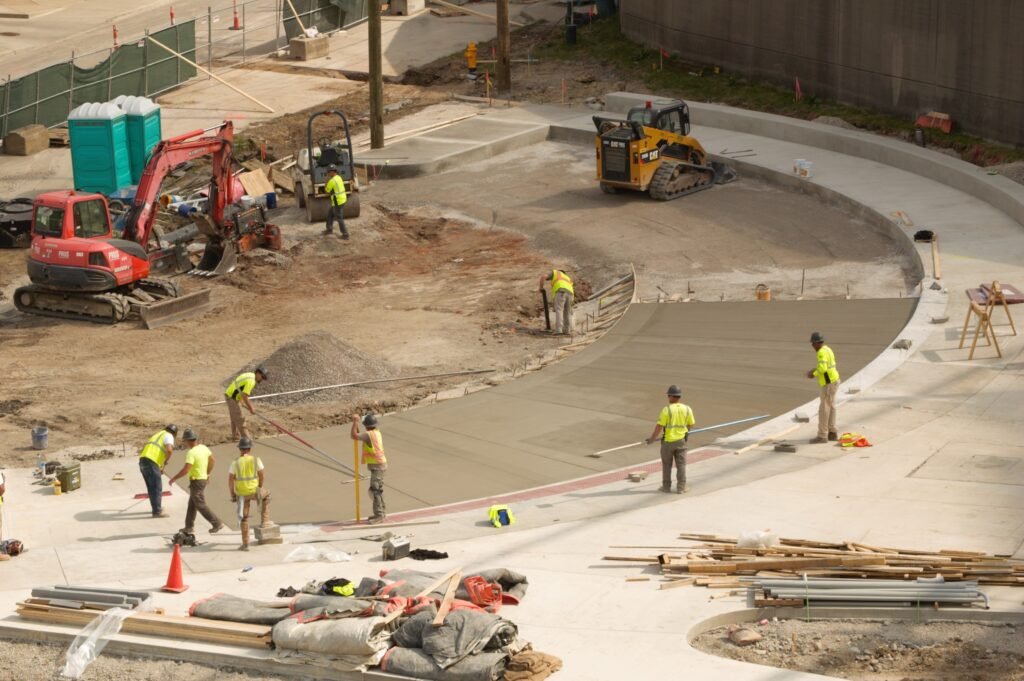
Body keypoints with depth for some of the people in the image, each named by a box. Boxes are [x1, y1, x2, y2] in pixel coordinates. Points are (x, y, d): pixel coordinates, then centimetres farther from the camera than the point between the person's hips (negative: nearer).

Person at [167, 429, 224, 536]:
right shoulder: (203, 448, 2)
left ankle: (217, 523, -3)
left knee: (201, 505, -2)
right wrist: (207, 474, 29)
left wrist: (174, 478, -17)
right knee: (192, 504, 16)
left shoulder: (191, 453, -25)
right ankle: (189, 527, 21)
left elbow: (185, 470, -29)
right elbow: (211, 460, 16)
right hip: (203, 478, 9)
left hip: (196, 481, -9)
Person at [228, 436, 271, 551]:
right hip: (254, 491, -1)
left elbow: (230, 480, -7)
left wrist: (232, 495, 5)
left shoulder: (235, 463, -7)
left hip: (241, 494, 1)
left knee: (244, 518, 12)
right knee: (266, 496, 34)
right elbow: (261, 476, 1)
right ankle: (264, 520, 34)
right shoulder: (256, 460, -8)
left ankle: (245, 544, 12)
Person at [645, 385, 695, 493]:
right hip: (681, 440, 2)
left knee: (667, 464, 12)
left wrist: (652, 438, -3)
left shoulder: (666, 410, -16)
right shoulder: (687, 409, -5)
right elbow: (691, 425, 6)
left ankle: (666, 486, 18)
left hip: (668, 441, -2)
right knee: (681, 464, 8)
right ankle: (681, 487, 8)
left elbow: (659, 426, -15)